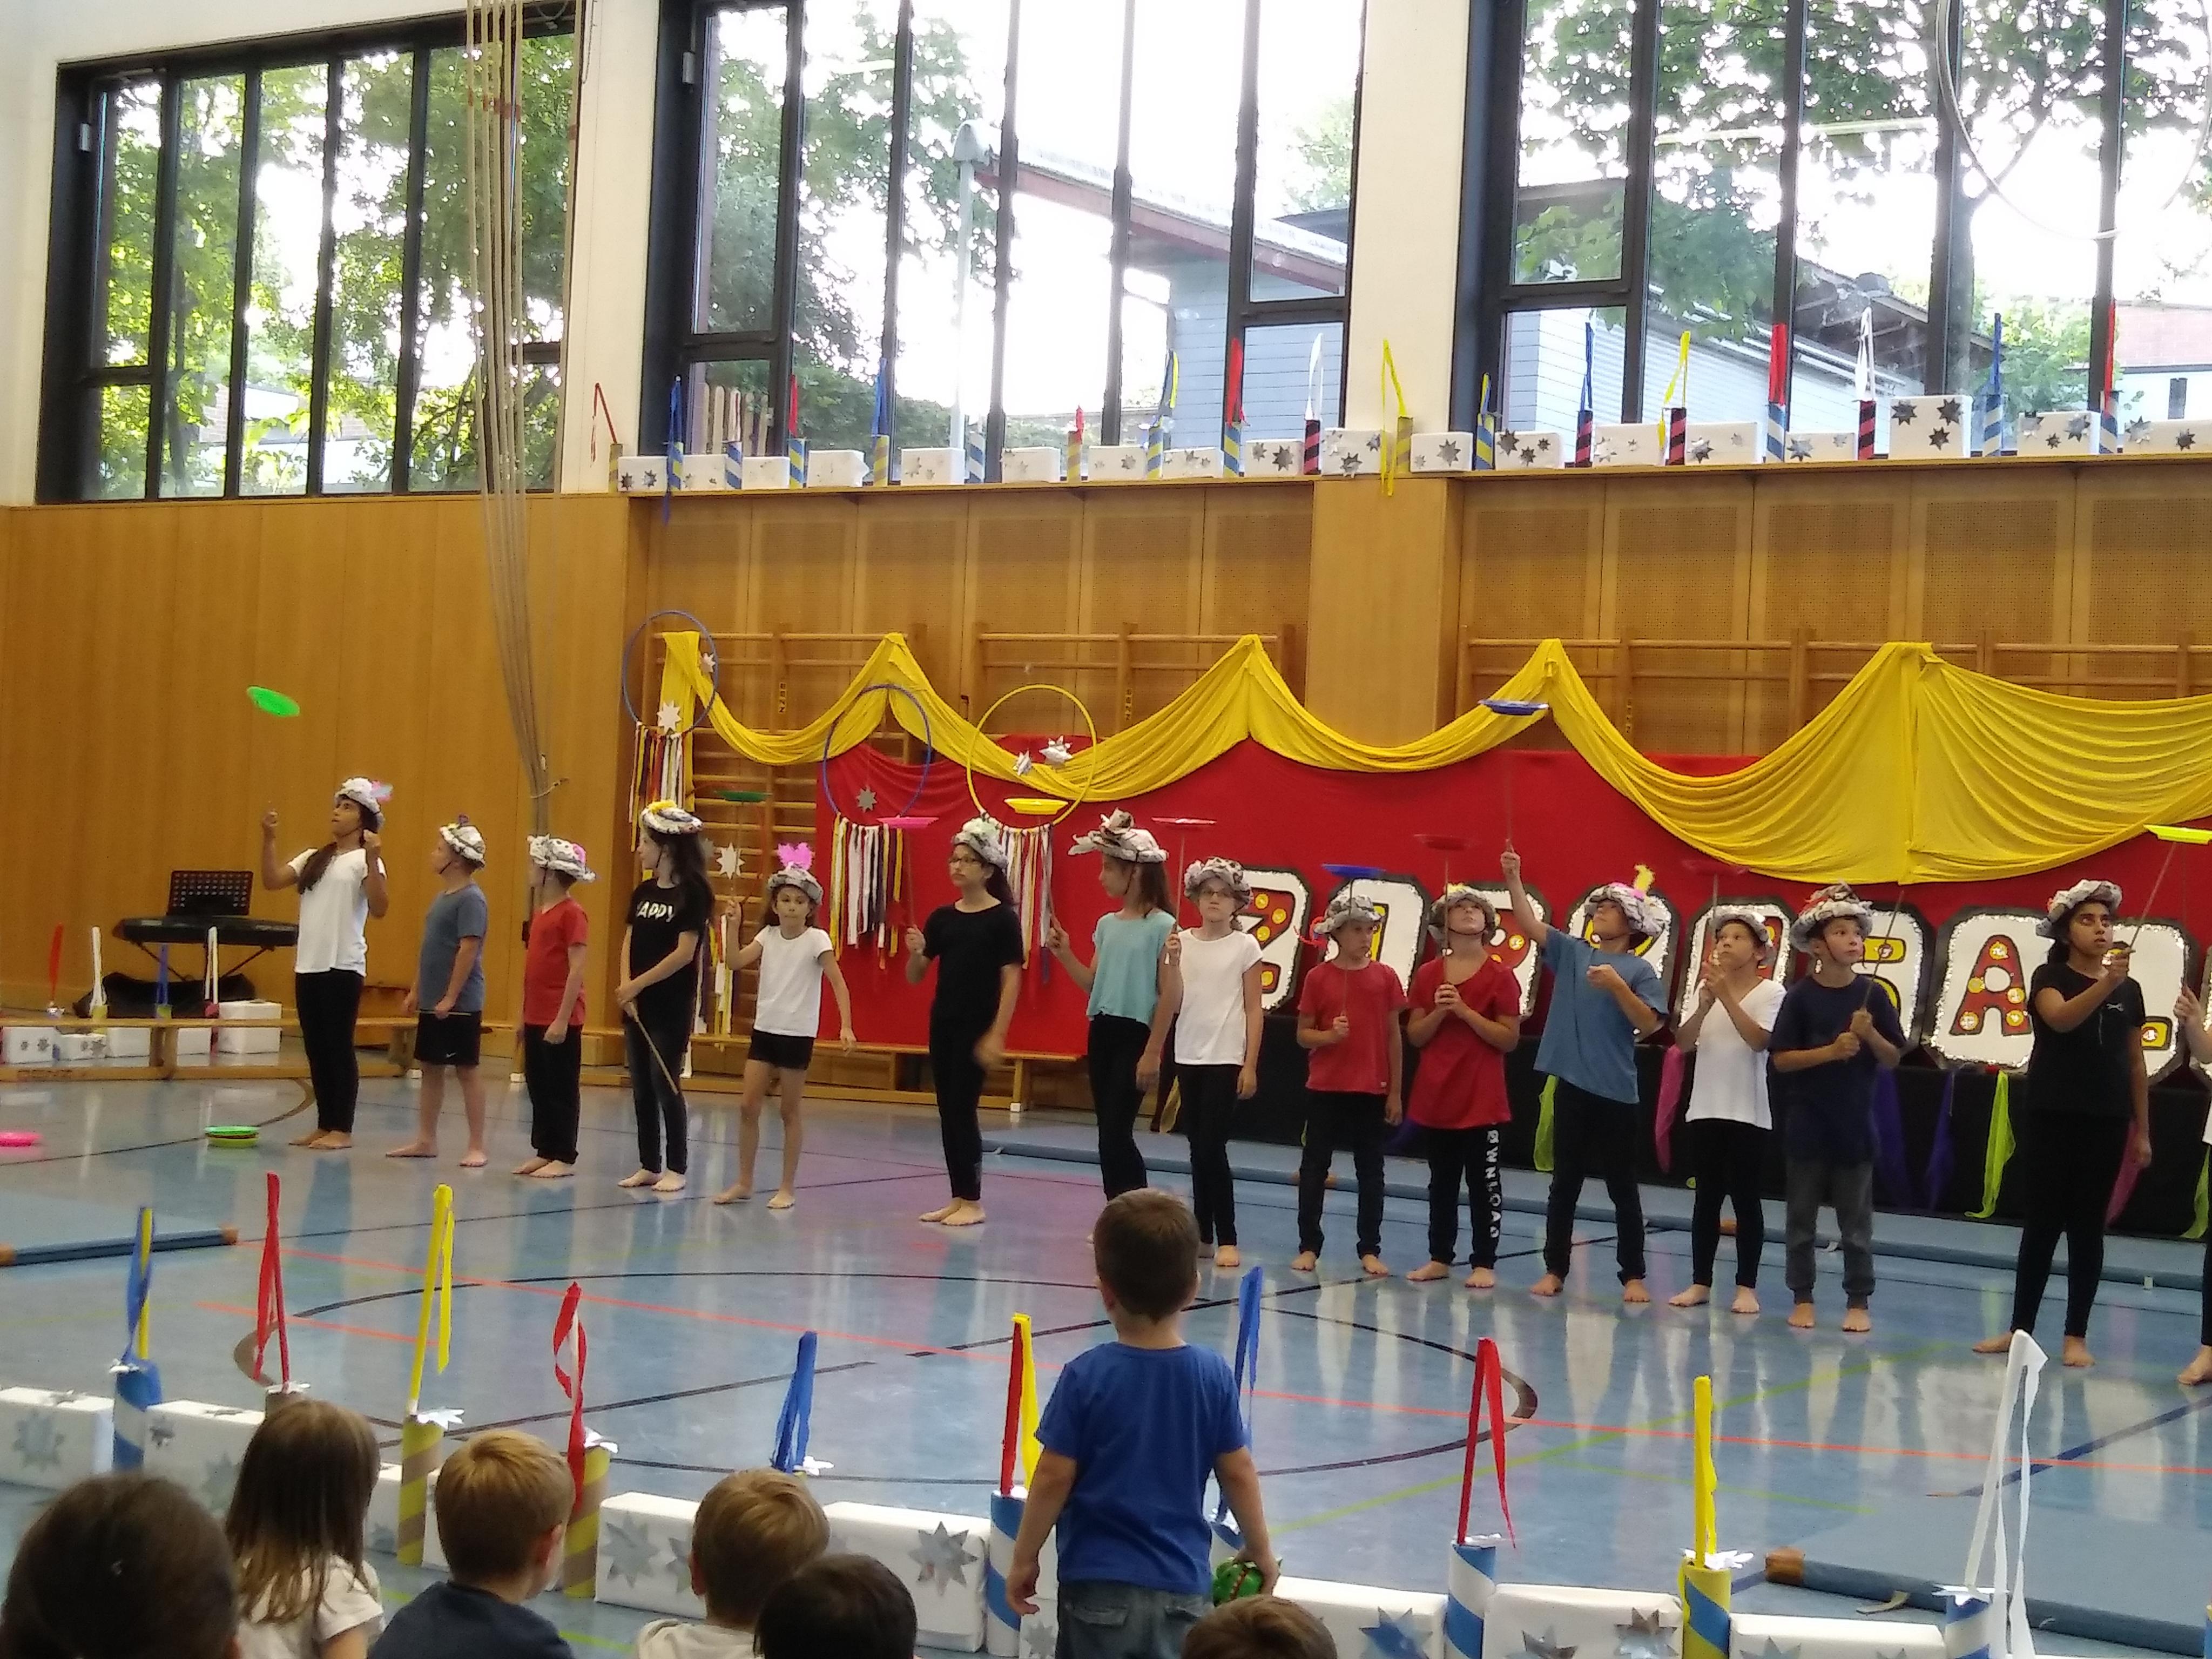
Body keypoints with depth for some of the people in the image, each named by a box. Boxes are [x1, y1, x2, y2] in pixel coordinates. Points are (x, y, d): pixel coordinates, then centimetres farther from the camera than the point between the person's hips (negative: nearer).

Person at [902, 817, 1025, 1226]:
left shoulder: (1002, 919, -8)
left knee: (962, 1108, -6)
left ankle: (973, 1201, 3)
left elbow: (1012, 980, -11)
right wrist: (916, 952, -13)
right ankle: (958, 1198, 15)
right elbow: (914, 977, 9)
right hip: (942, 1023, 6)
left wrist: (997, 1035, -16)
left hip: (977, 1027, -6)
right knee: (947, 1111, 8)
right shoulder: (942, 917, 7)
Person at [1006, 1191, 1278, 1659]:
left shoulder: (1087, 1376, -12)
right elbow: (1238, 1472, 4)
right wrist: (1259, 1549, 19)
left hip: (1099, 1583, -2)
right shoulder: (1214, 1375, -4)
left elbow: (1055, 1478, -8)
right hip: (1183, 1585, 2)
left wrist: (1024, 1558, 5)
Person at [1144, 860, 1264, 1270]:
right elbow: (1172, 1003, -1)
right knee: (1197, 1148, 8)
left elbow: (1253, 1009, -3)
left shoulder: (1245, 947, -3)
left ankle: (1226, 1239, -3)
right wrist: (1172, 959, -15)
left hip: (1226, 1059, -4)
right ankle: (1202, 1233, 14)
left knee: (1212, 1147, -8)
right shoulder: (1181, 942, 4)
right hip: (1188, 1056, 4)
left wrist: (1250, 1066, -8)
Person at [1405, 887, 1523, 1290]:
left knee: (1484, 1182, 0)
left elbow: (1510, 1039, -10)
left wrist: (1466, 1011, -18)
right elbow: (1415, 1036, 5)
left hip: (1482, 1098, -4)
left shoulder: (1500, 976, -6)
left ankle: (1484, 1264, 4)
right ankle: (1439, 1257, 20)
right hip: (1435, 1094, 4)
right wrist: (1439, 1012, -13)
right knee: (1442, 1181, 12)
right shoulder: (1428, 974, 5)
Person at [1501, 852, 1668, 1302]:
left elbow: (1648, 1024, -11)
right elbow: (1529, 924, -1)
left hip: (1616, 1091, -3)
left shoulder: (1639, 970, -2)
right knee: (1564, 1182, 10)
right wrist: (1512, 879, -13)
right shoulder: (1571, 952, 7)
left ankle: (1633, 1276, 12)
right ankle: (1554, 1269, 16)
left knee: (1622, 1186, 5)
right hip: (1571, 1085, 3)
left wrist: (1617, 986, -22)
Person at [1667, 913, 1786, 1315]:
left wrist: (1727, 997, -24)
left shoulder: (1771, 993, -4)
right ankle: (1700, 1282, 13)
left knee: (1746, 1199, 1)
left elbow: (1759, 1040, -19)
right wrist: (1705, 1006, -19)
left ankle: (1747, 1286, 6)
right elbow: (1683, 1043, -2)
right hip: (1705, 1109, 4)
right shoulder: (1707, 988, 7)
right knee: (1706, 1197, 8)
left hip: (1748, 1113, -4)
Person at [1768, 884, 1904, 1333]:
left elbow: (1893, 1059, 1)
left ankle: (1858, 1302, 13)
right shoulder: (1801, 996, -5)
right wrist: (1830, 1051, -19)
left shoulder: (1873, 994, -1)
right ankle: (1802, 1298, 18)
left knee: (1857, 1222, 6)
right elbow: (1781, 1059, -7)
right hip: (1807, 1123, -1)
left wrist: (1869, 1035, -17)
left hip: (1855, 1123, 1)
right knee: (1801, 1218, 8)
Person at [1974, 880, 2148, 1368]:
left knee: (2088, 1227, 4)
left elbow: (2136, 1063, 12)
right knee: (2041, 1224, 3)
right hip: (2050, 1117, -2)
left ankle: (2076, 1336, 9)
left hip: (2106, 1122, 2)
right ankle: (2020, 1329, 11)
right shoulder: (2050, 978, -2)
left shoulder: (2129, 990, 8)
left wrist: (2142, 1130, 10)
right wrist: (2105, 984, -40)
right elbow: (2061, 1018, -24)